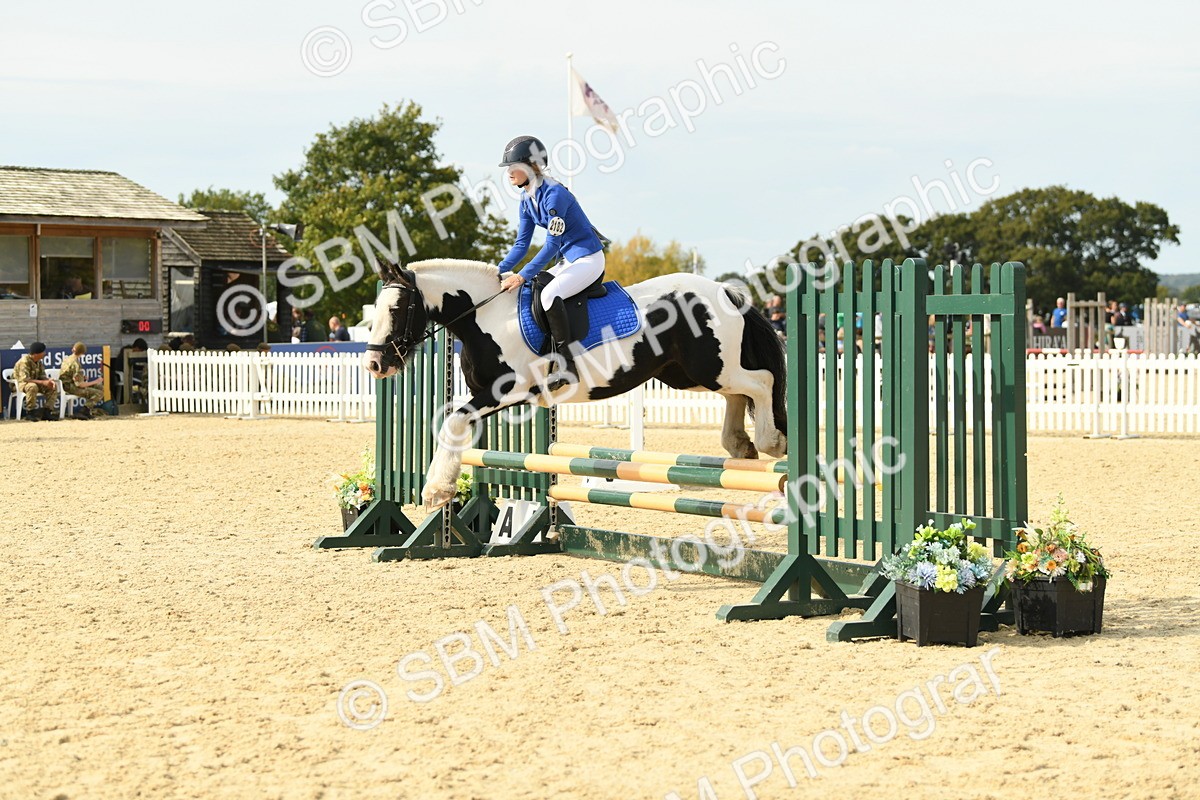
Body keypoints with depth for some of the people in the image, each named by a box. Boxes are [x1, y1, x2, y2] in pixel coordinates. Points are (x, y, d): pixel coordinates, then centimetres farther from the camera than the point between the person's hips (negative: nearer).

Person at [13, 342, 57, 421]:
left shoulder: (39, 362, 3)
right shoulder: (24, 361, -24)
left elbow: (42, 376, 5)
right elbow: (24, 379, -31)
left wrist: (50, 381, -19)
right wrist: (42, 382, -33)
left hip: (35, 382, 8)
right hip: (21, 384, -8)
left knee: (53, 387, -8)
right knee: (32, 386, -40)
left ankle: (47, 412, -6)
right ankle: (30, 413, -27)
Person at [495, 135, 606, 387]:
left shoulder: (554, 194, -22)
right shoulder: (527, 200, 7)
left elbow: (552, 244, -24)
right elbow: (521, 244, 11)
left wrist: (523, 276, -25)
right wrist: (499, 272, -2)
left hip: (589, 259, -10)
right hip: (568, 261, 10)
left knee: (549, 294, -30)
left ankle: (566, 364, -26)